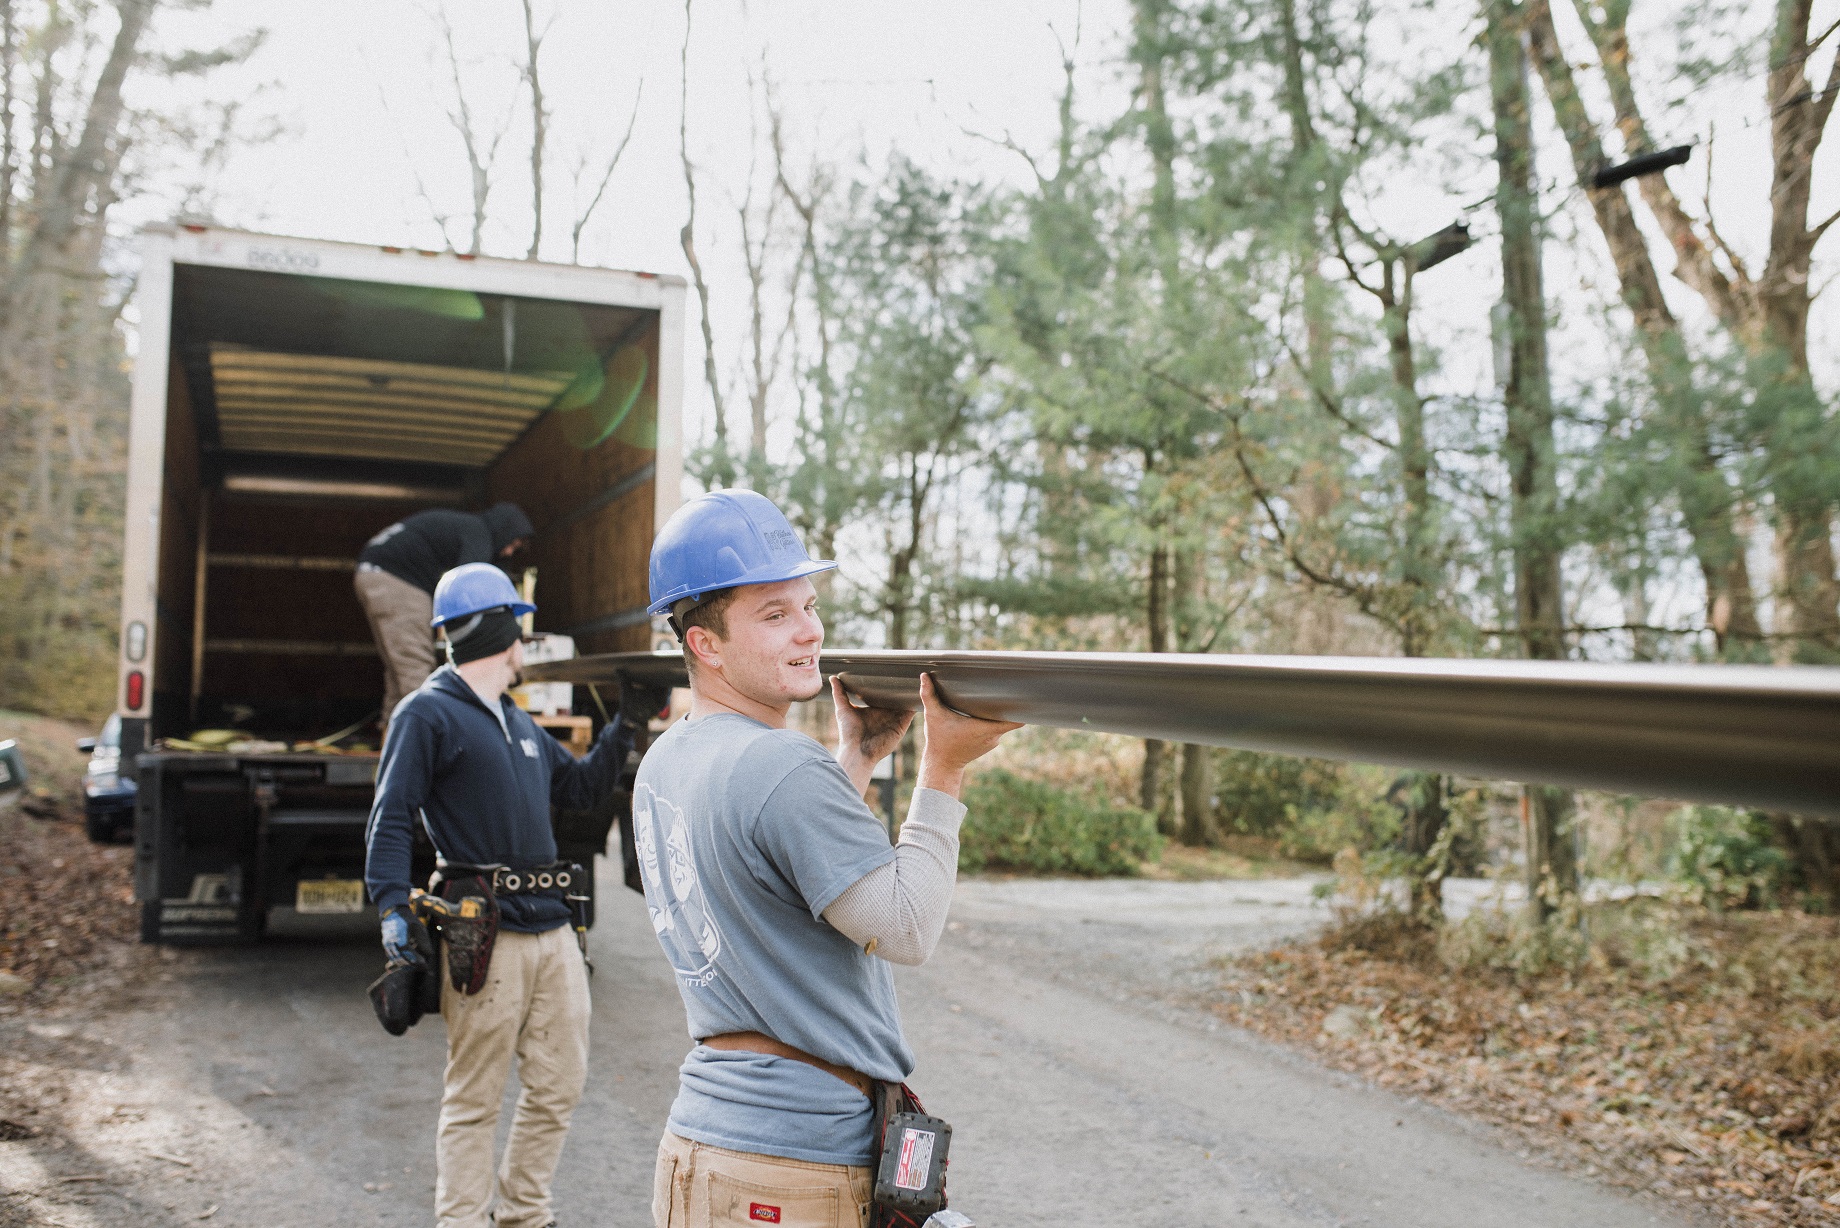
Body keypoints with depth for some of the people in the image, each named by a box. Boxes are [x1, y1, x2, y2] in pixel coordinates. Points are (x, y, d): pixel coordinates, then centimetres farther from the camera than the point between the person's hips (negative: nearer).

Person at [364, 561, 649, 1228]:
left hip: (552, 927, 8)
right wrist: (393, 907, -20)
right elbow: (391, 820, -9)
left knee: (559, 1084, 13)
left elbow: (581, 787, 30)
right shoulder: (428, 711, -3)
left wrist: (624, 724, 22)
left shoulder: (519, 722, 22)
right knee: (473, 1099, 1)